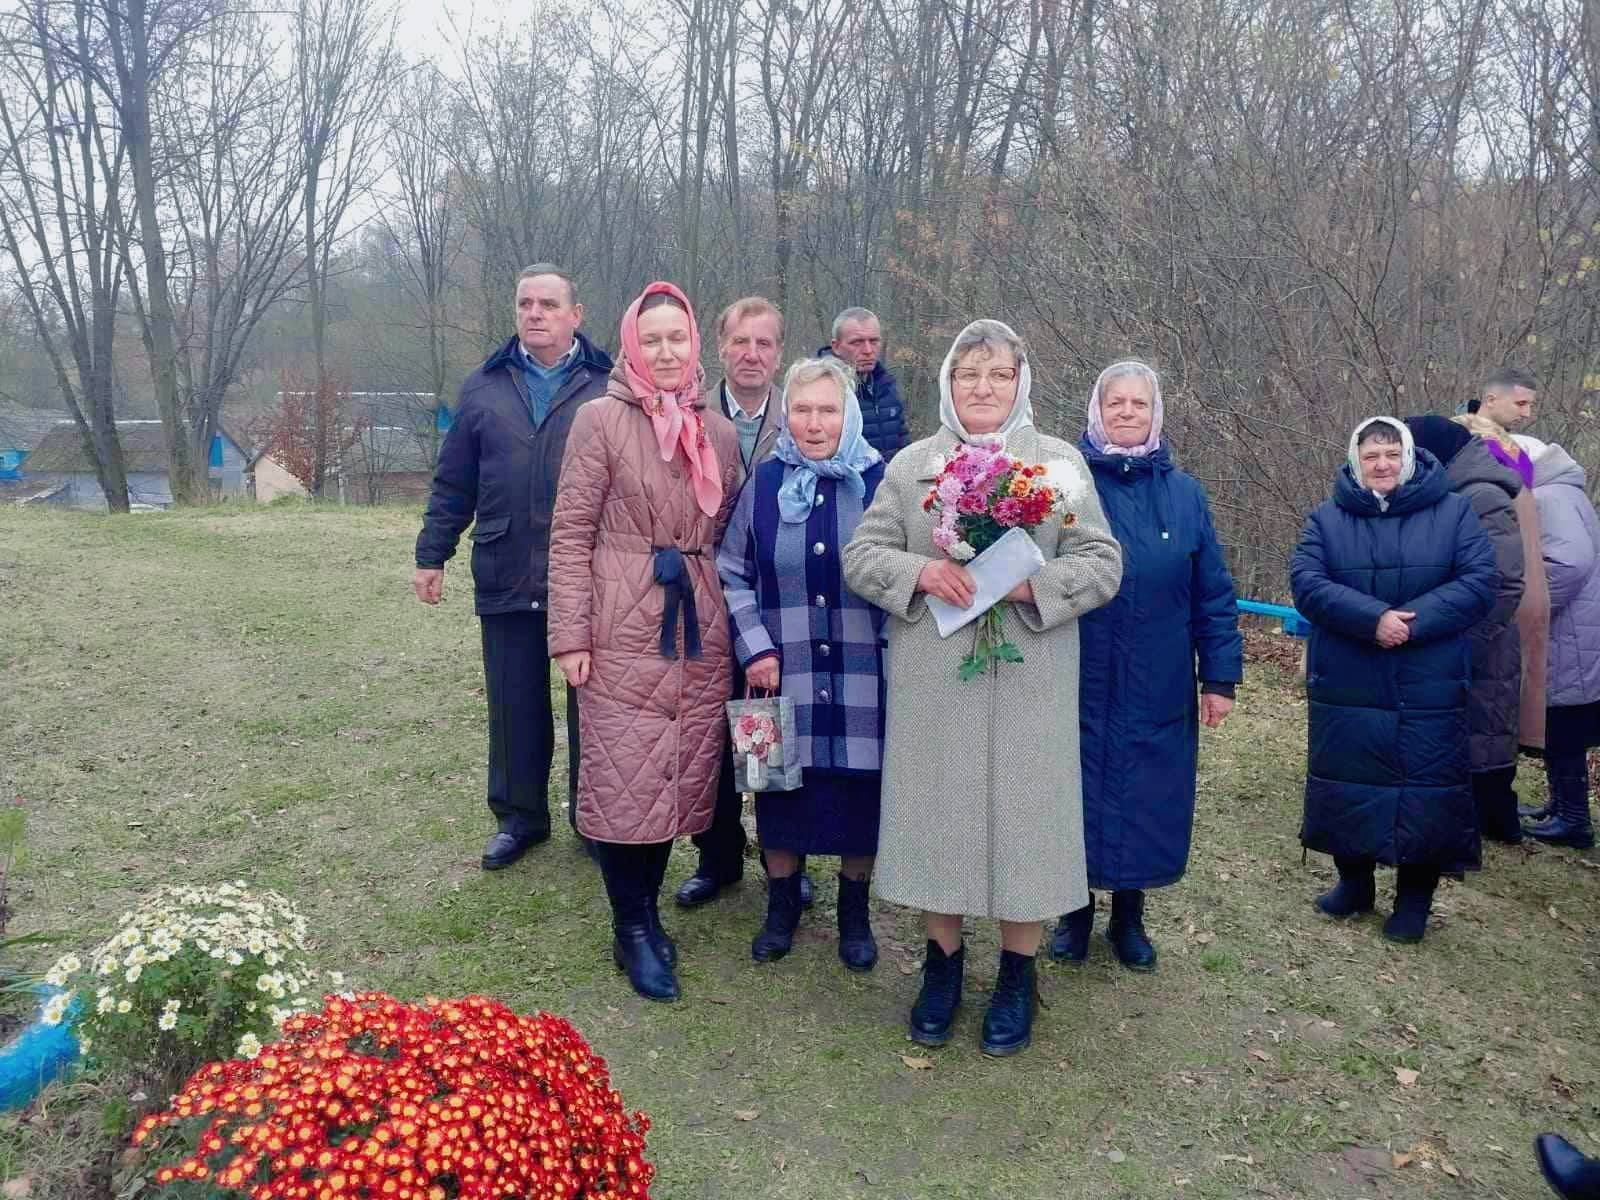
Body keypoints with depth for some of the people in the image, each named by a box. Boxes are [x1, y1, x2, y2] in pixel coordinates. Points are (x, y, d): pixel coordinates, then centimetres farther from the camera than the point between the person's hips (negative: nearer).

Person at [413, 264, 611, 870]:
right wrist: (432, 555, 9)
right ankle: (519, 817, 29)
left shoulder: (608, 386, 0)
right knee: (514, 707, 11)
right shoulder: (483, 387, 9)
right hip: (506, 580, 3)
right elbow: (453, 483, 12)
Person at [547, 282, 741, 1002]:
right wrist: (570, 633, -10)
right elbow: (572, 531, -5)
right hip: (624, 625, -4)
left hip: (701, 628, 5)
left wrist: (738, 625, 10)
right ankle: (631, 929, 16)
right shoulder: (602, 419, -3)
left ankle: (648, 911, 27)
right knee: (625, 775, -1)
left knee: (681, 771, 10)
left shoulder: (719, 430, 11)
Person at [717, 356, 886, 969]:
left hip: (862, 671, -1)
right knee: (782, 785, 11)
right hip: (783, 671, 1)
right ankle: (781, 906, 33)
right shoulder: (765, 482, 1)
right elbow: (732, 573, 7)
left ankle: (854, 913, 31)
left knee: (858, 790, 8)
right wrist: (754, 647, -2)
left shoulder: (879, 480, -4)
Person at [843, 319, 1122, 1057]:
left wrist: (1031, 584, -17)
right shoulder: (911, 465, 7)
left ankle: (1017, 974, 25)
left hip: (1027, 683, -1)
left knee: (1021, 811, 5)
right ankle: (943, 959, 29)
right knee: (936, 811, 8)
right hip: (931, 679, 1)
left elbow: (1103, 564, 0)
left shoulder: (1060, 463, 5)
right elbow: (860, 557, 4)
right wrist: (920, 572, -15)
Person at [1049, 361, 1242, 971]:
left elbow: (1213, 593, 4)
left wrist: (1220, 676, 1)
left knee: (1148, 797, 11)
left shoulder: (1184, 493, 3)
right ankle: (1076, 910, 29)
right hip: (1080, 683, -2)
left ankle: (1129, 914, 31)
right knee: (1080, 794, 9)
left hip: (1158, 689, 2)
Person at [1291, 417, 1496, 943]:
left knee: (1426, 790, 5)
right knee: (1347, 787, 10)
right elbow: (1306, 582, -9)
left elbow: (1479, 583, -7)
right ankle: (1354, 881, 30)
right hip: (1346, 689, 1)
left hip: (1429, 691, -1)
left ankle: (1415, 899, 22)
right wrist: (1372, 617, -22)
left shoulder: (1454, 512, 2)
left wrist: (1413, 623, -20)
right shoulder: (1327, 518, 3)